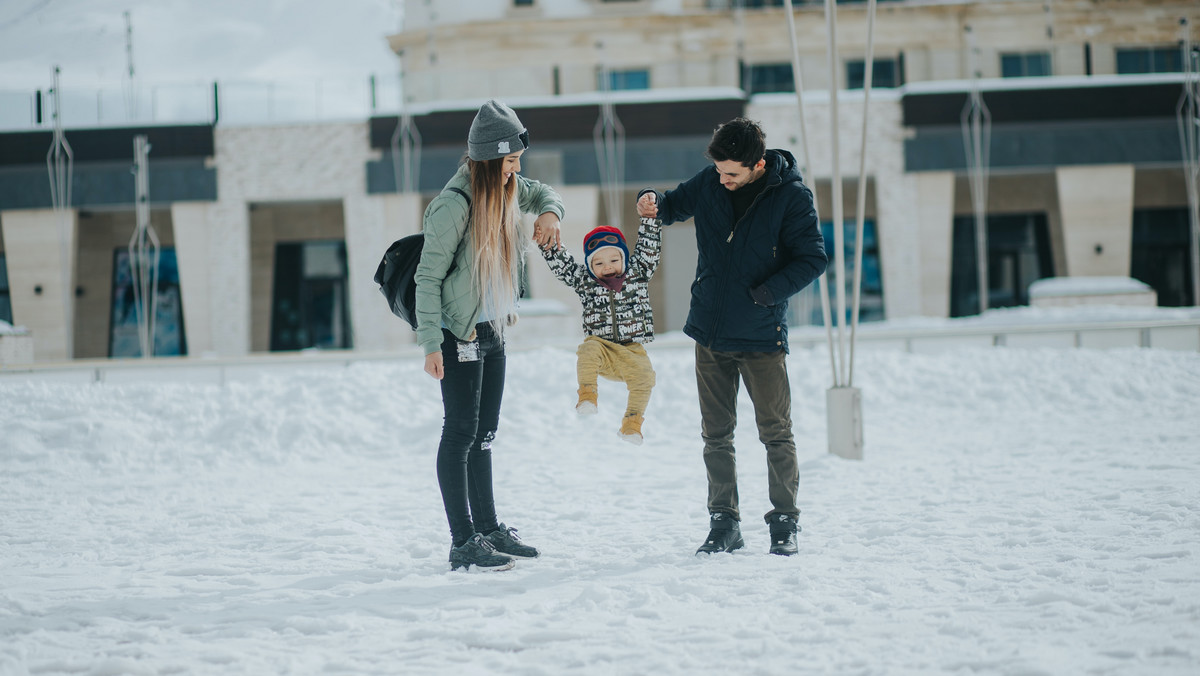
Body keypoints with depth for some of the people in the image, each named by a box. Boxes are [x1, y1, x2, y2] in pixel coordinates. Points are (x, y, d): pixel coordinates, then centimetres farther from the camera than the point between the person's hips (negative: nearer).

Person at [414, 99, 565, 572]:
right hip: (459, 336, -8)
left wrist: (550, 212, 1)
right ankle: (464, 543, -5)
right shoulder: (453, 204, -20)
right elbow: (428, 277, -18)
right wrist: (431, 343, -21)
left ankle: (488, 528, 23)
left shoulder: (506, 190, 3)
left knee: (483, 435, 14)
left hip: (492, 332, 8)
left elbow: (540, 193, 26)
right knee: (460, 433, -6)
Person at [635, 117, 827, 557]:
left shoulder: (791, 195, -12)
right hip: (711, 332, 4)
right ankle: (724, 524, 17)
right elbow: (675, 206, 15)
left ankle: (784, 523, 13)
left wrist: (767, 292, -20)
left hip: (762, 337, -4)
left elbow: (813, 259, -10)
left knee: (775, 433, 2)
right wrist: (652, 203, -9)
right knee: (716, 435, 8)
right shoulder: (710, 183, -1)